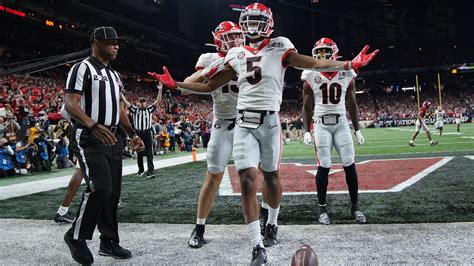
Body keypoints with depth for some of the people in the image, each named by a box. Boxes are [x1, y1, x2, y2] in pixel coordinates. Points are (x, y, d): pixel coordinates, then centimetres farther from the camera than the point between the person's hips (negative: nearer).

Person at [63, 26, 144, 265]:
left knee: (113, 191, 7)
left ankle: (109, 242, 18)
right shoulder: (83, 68, -6)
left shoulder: (115, 75, 20)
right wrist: (94, 125, -31)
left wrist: (132, 134, 13)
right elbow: (71, 104, -16)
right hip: (89, 138, -8)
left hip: (112, 140, 8)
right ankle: (76, 236, 1)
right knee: (100, 187, -17)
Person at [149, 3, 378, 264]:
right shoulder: (236, 56, 12)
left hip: (269, 122, -2)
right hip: (244, 123, 2)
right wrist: (175, 84, 14)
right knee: (247, 181, -8)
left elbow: (314, 64, -6)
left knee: (270, 176, 10)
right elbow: (209, 85, 17)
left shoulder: (278, 48, 2)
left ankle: (272, 223, 39)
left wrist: (348, 65, -15)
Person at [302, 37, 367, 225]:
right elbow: (307, 107, 3)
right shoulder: (311, 77, -1)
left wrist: (357, 130, 8)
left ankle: (355, 207, 11)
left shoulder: (347, 75, 3)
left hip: (341, 123, 2)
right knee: (324, 167, -5)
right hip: (321, 125, -1)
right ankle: (322, 208, 7)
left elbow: (352, 105, 9)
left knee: (349, 165, -2)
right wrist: (306, 131, -5)